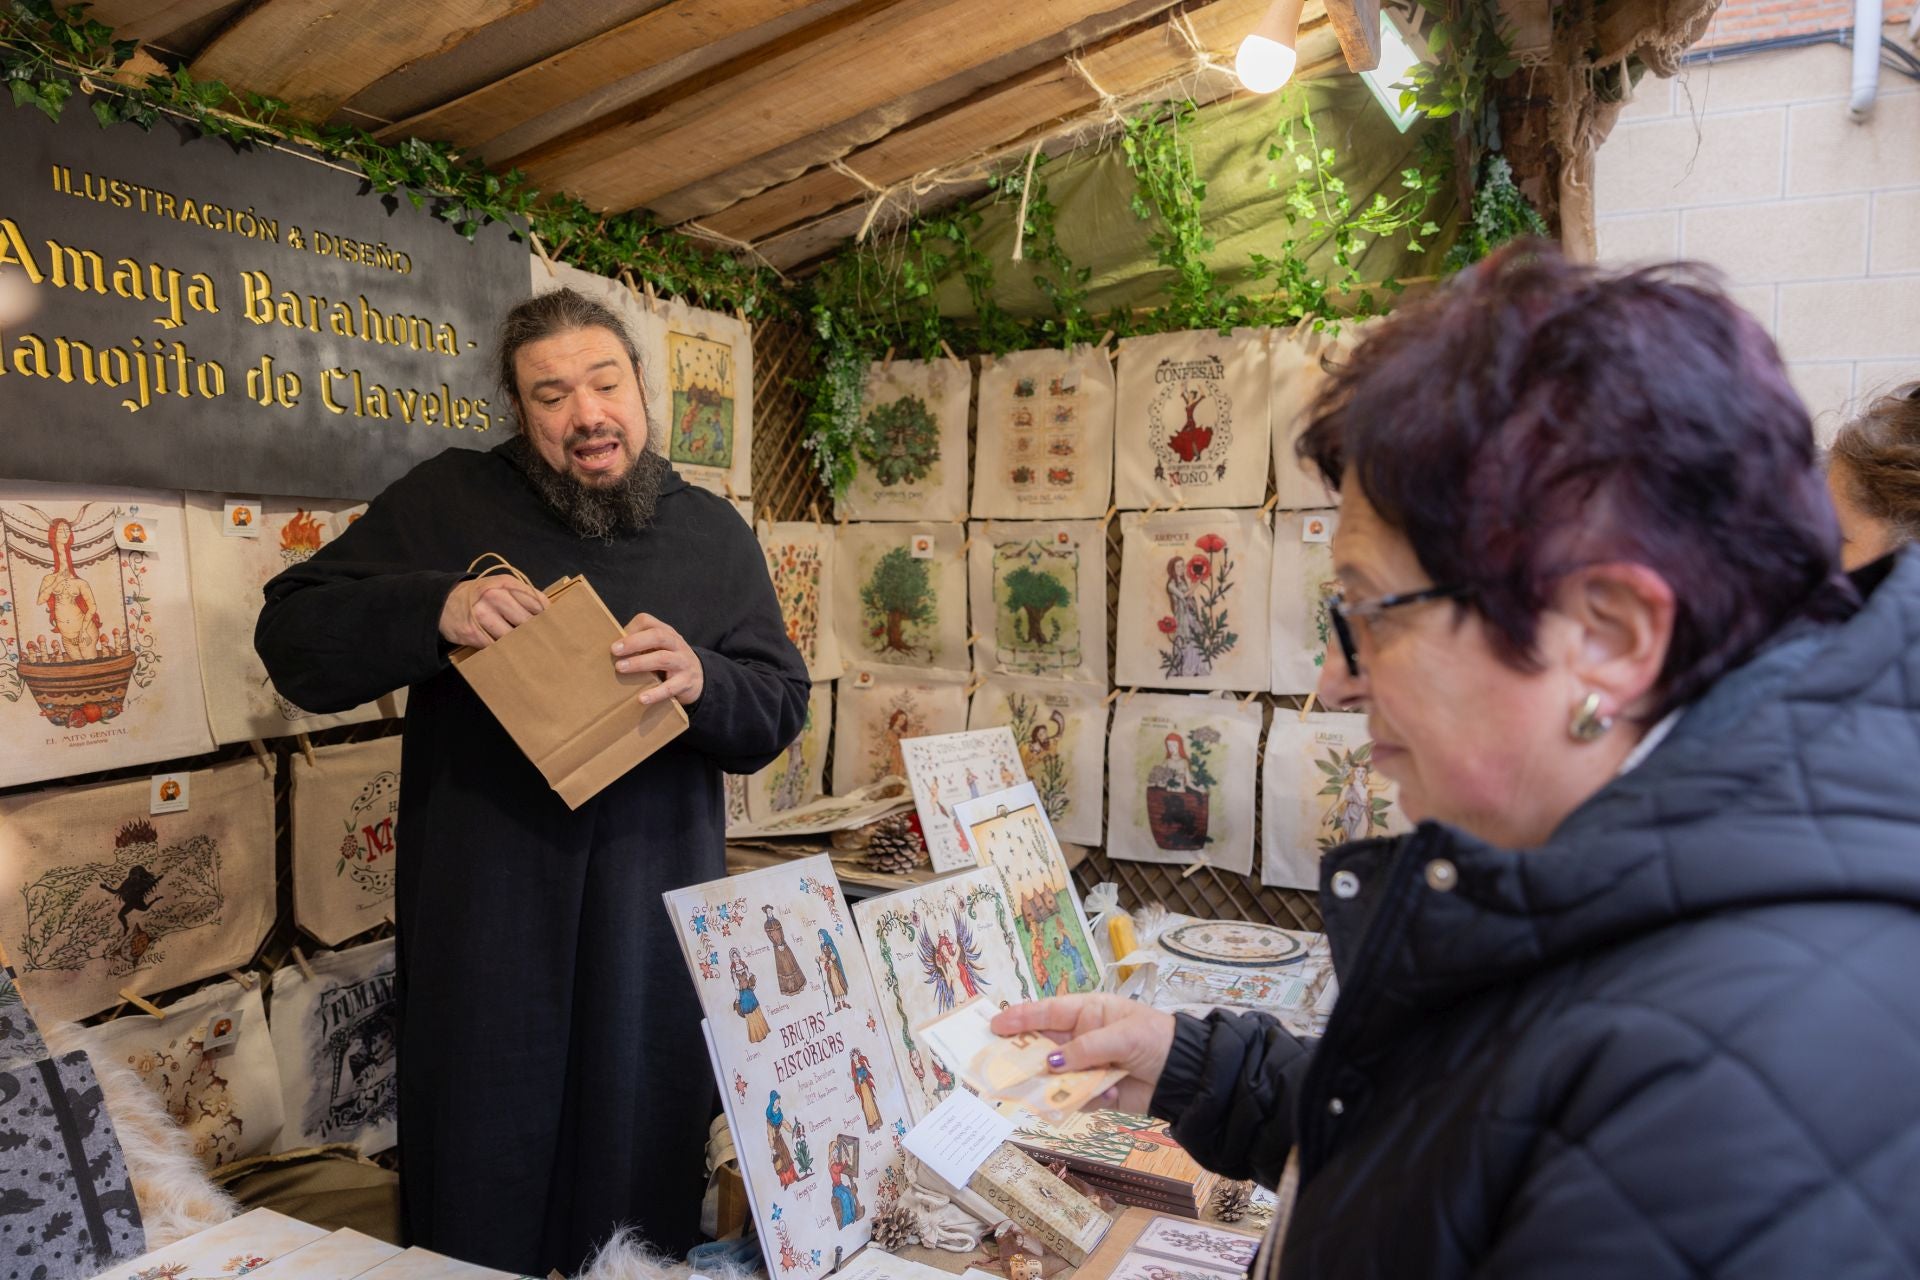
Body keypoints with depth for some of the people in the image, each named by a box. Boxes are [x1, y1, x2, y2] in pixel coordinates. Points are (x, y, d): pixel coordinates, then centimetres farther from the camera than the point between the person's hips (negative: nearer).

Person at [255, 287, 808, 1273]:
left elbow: (778, 713, 3)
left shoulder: (713, 533, 6)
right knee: (481, 1178, 13)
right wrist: (436, 609, -18)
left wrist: (701, 680, -19)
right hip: (483, 911, -1)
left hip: (653, 919, 1)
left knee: (643, 1170, 14)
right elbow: (292, 638, 0)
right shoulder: (447, 501, 3)